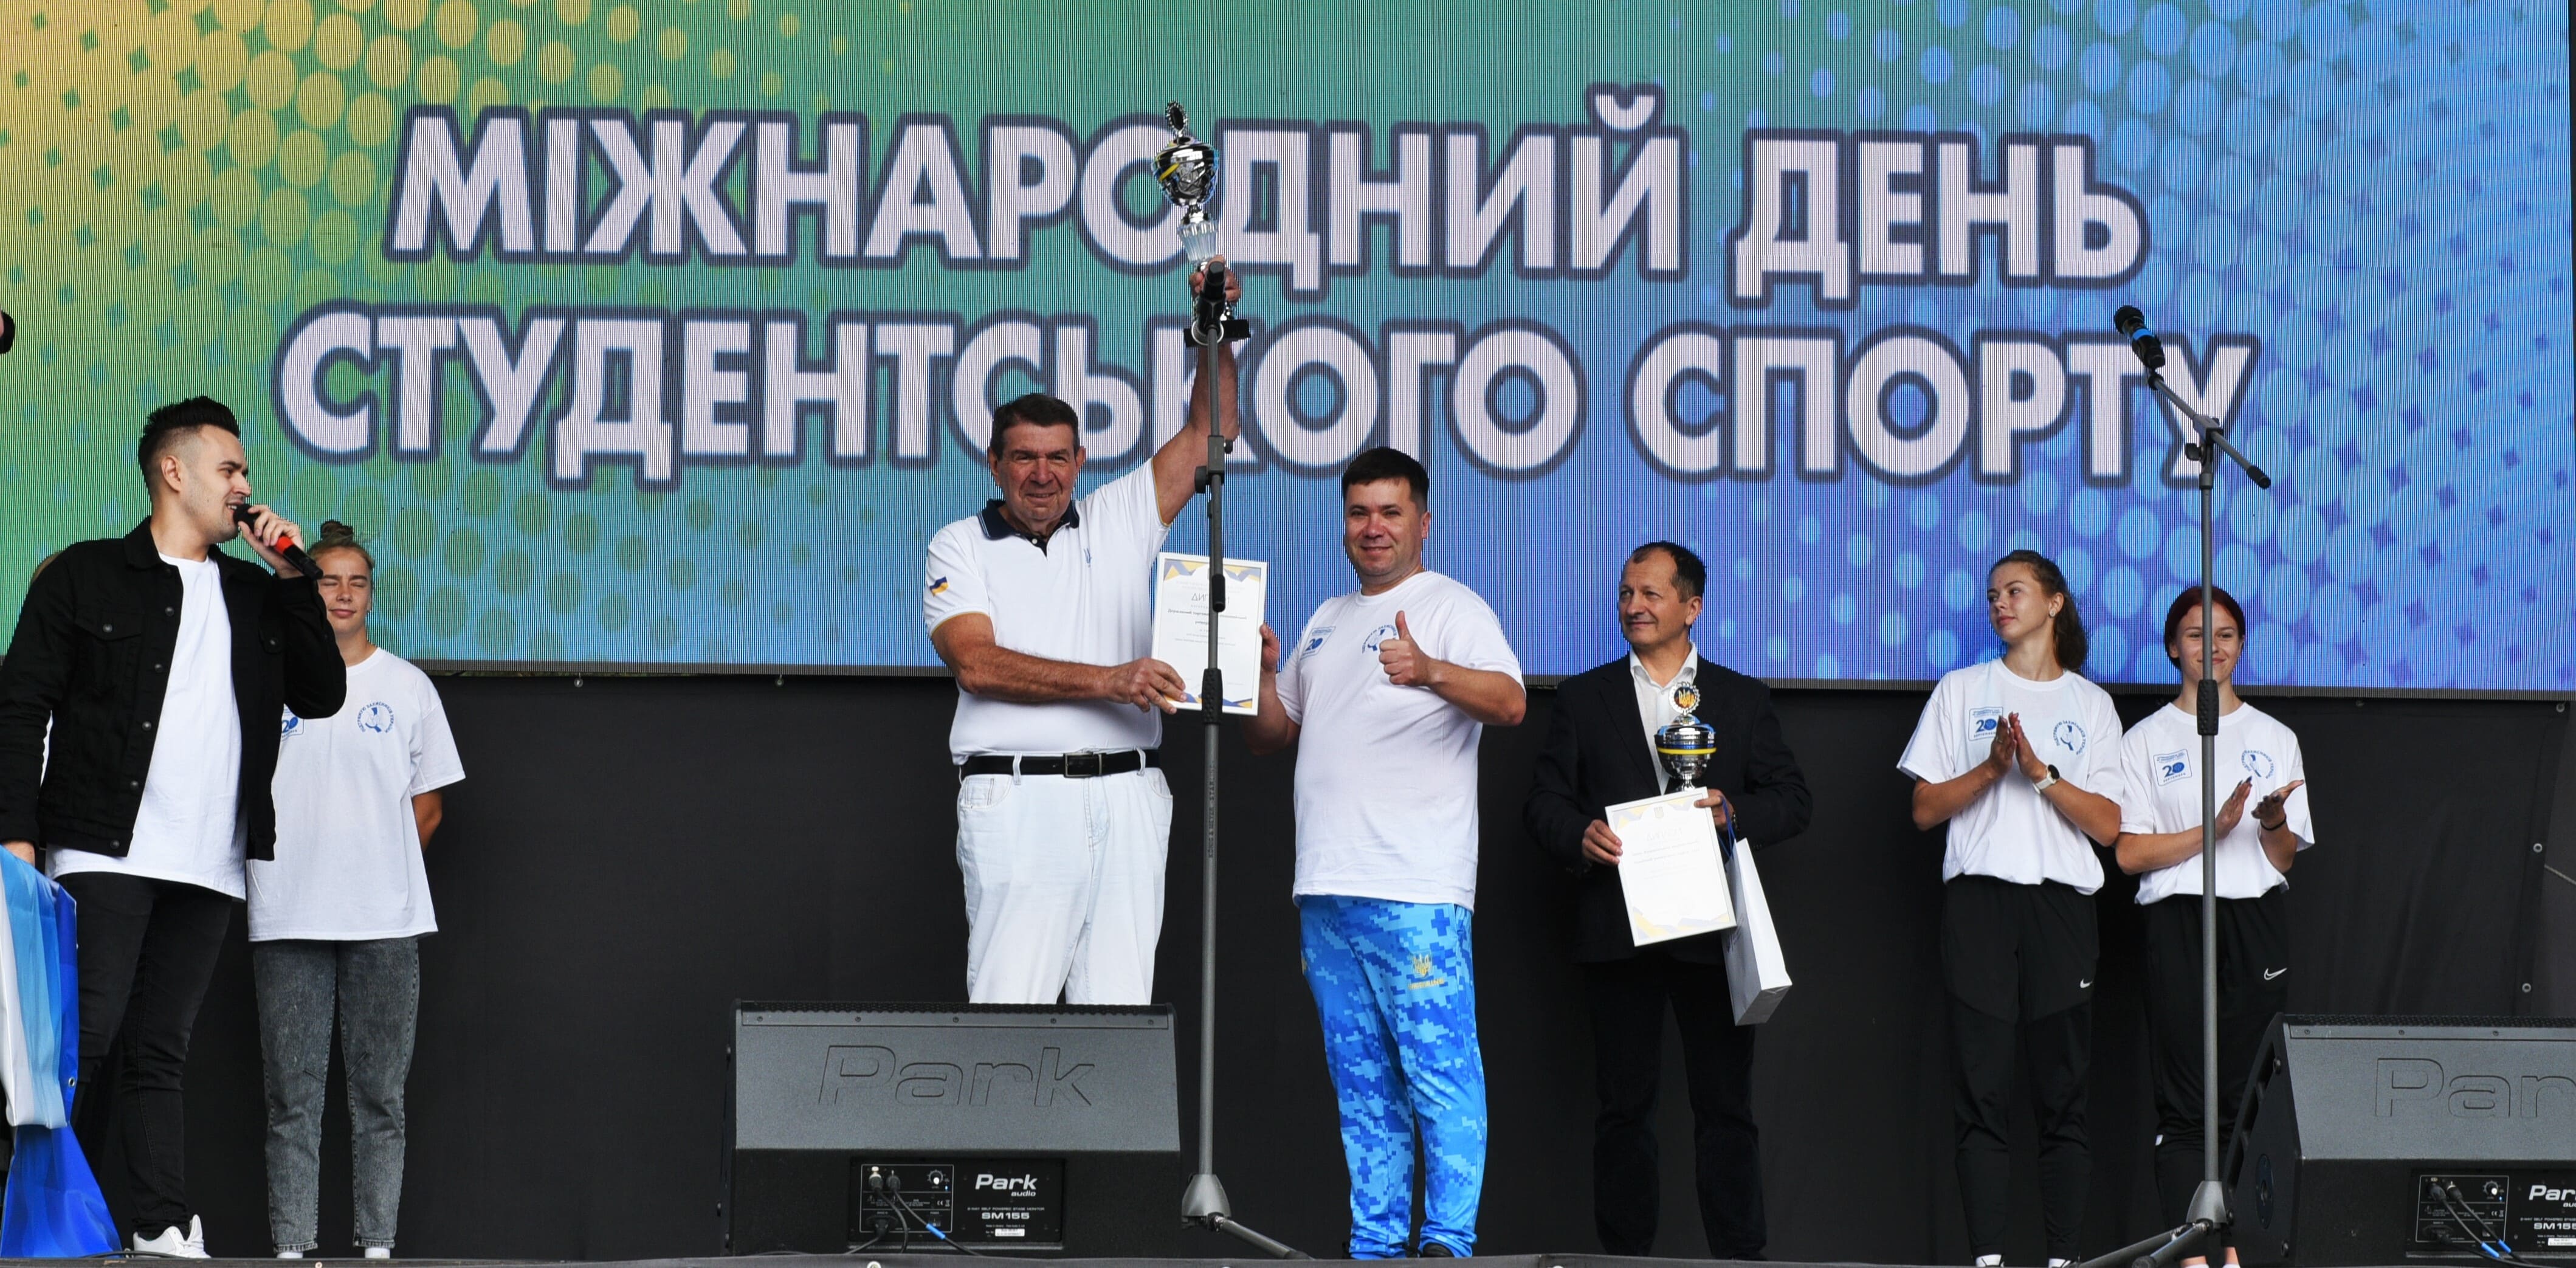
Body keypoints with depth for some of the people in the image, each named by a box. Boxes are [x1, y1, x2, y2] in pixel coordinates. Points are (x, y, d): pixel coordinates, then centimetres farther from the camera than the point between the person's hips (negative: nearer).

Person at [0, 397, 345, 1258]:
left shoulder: (255, 595, 20)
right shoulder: (87, 576, 5)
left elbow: (322, 695, 15)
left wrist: (292, 579, 7)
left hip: (209, 867, 5)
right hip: (106, 856, -5)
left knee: (162, 1050, 6)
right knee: (81, 1041, -11)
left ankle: (164, 1232, 3)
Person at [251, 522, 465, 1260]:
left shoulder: (407, 686, 10)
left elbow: (428, 805, 14)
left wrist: (376, 868, 5)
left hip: (386, 921, 1)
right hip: (287, 921, -1)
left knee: (380, 1092, 2)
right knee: (293, 1095, -2)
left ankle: (378, 1243, 4)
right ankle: (291, 1247, -1)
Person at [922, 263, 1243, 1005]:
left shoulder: (1120, 520, 17)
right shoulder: (960, 548, 7)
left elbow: (1211, 434, 15)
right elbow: (976, 663, -9)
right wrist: (1108, 680, -16)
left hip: (1128, 799, 4)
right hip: (1018, 797, -4)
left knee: (1120, 1010, 1)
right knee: (1009, 1007, -9)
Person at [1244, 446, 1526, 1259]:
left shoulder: (1452, 610, -1)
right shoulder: (1326, 624, 21)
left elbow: (1510, 702, -18)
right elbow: (1271, 734, 26)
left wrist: (1430, 671, -36)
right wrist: (1263, 671, 5)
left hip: (1416, 890, -7)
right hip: (1327, 887, 7)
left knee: (1441, 1073, -10)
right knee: (1362, 1084, 10)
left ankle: (1448, 1240, -10)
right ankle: (1374, 1245, 14)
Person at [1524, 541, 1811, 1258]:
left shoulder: (1743, 699, 12)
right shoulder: (1584, 698, 13)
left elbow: (1792, 801, 8)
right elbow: (1545, 802, 8)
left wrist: (1734, 813, -12)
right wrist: (1580, 838, -13)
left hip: (1710, 929, 0)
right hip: (1618, 929, 0)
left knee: (1726, 1105, -1)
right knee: (1624, 1105, 3)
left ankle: (1739, 1258, 2)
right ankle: (1625, 1256, 8)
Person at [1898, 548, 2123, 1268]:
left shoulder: (2090, 704, 13)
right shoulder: (1961, 691, 12)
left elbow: (2107, 826, 5)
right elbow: (1925, 809, 6)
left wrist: (2042, 773, -8)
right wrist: (1992, 768, -8)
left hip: (2061, 904, 0)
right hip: (1979, 902, 0)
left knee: (2063, 1090, -2)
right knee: (1981, 1087, -6)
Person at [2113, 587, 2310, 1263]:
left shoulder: (2275, 738, 14)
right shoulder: (2148, 739, 7)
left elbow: (2285, 858, 11)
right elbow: (2129, 853, -2)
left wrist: (2273, 822, -11)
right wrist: (2215, 829, -13)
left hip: (2258, 921, 2)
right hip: (2179, 921, -2)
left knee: (2246, 1091, -4)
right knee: (2184, 1100, -7)